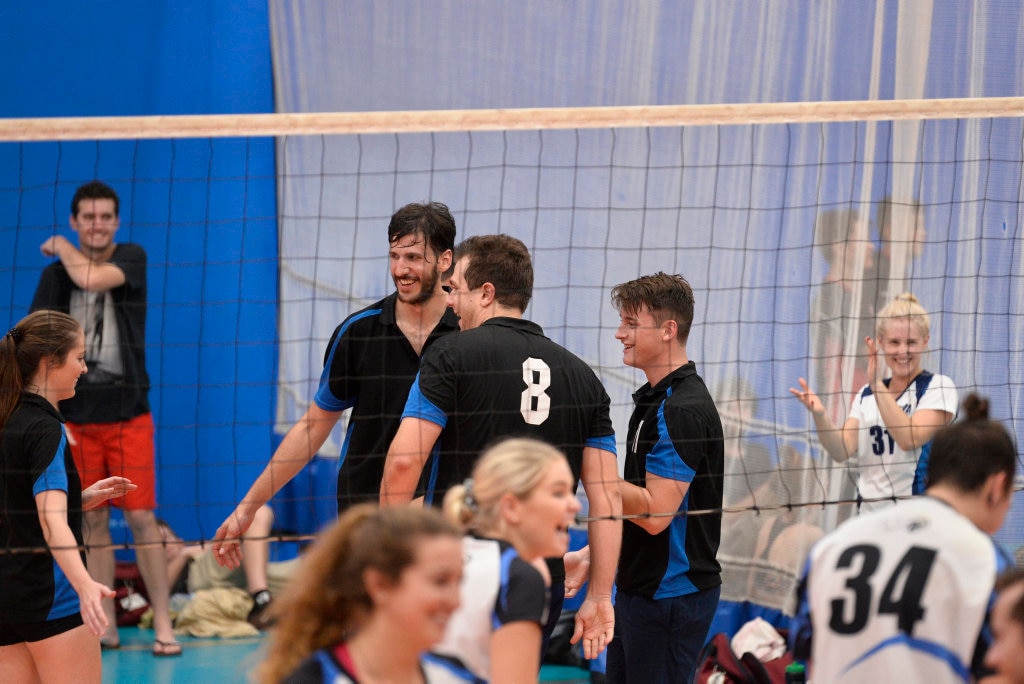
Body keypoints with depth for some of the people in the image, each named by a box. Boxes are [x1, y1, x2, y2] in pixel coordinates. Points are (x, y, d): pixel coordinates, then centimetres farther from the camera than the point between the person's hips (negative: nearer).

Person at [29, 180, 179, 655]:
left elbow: (92, 278, -21)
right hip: (77, 418, 2)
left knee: (141, 518, -5)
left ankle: (163, 624, -1)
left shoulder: (132, 257, 0)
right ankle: (105, 625, 10)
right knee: (94, 522, 5)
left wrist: (60, 248, -2)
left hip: (129, 415, -2)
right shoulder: (55, 275, 5)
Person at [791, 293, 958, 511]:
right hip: (870, 513, 4)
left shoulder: (938, 387, -2)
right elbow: (842, 450, 0)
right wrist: (820, 416, -18)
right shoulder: (866, 395, 13)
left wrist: (877, 386, -23)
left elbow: (910, 439, -17)